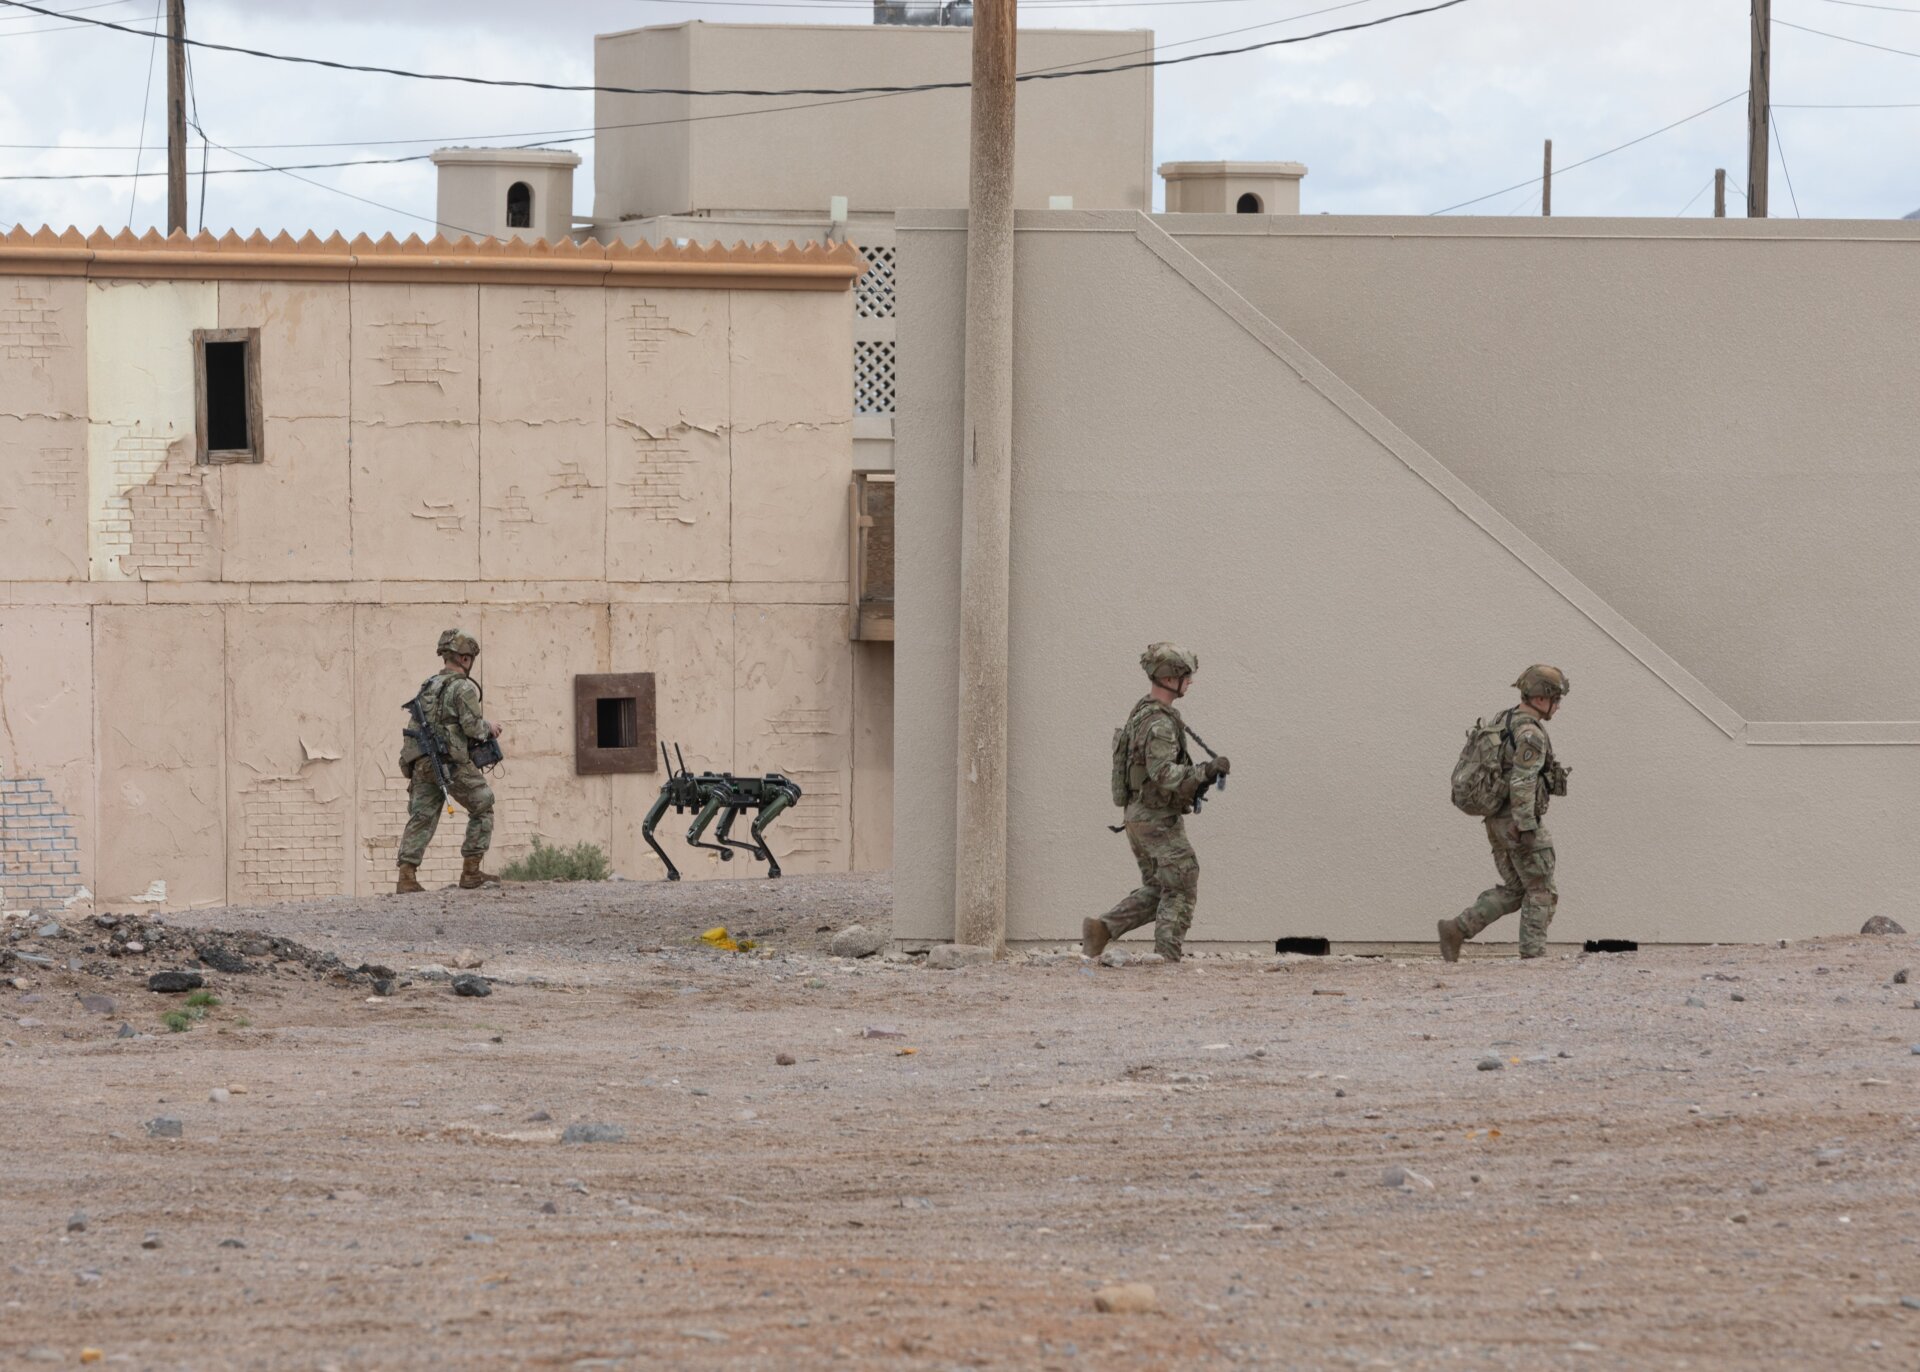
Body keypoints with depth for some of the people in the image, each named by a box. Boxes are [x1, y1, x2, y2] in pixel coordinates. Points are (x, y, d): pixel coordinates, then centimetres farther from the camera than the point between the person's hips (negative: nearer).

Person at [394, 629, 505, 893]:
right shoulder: (463, 687, -7)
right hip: (453, 762, -7)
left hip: (422, 762, 7)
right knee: (482, 810, 9)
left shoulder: (428, 686, 18)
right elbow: (472, 725, -15)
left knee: (421, 818, 3)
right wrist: (489, 729, 5)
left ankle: (406, 876, -8)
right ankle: (471, 873, 6)